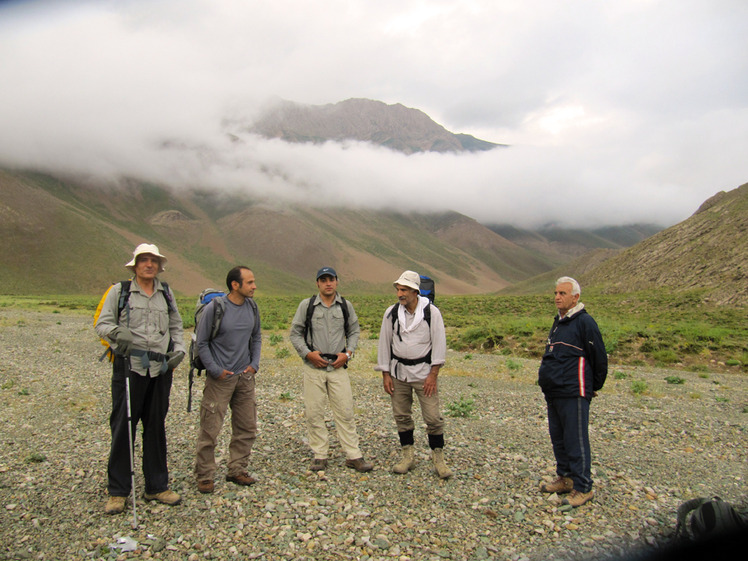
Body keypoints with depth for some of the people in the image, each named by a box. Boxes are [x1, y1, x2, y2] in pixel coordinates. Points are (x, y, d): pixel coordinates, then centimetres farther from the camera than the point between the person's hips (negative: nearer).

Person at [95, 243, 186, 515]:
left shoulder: (166, 293, 13)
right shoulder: (119, 291, 3)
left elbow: (176, 326, 20)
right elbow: (102, 324, 2)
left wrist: (179, 349, 4)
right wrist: (117, 331, -20)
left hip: (161, 369, 3)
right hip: (129, 366, -3)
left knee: (156, 427, 9)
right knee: (123, 427, -1)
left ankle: (156, 487, 21)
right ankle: (118, 491, 12)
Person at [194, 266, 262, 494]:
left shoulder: (252, 307, 4)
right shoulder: (214, 308, -12)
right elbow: (201, 342, -7)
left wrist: (254, 364, 5)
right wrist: (215, 370, -11)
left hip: (245, 377, 6)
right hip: (220, 379, -5)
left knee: (246, 428, 11)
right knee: (210, 429, -1)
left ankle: (236, 470, 25)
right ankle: (204, 476, 14)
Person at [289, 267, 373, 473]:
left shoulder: (345, 306, 7)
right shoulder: (306, 305, 1)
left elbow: (354, 331, 15)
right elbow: (295, 333, 5)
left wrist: (348, 353, 0)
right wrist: (307, 353, -8)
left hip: (338, 366, 1)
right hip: (314, 366, -1)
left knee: (345, 411, 1)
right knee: (314, 413, 3)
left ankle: (353, 455, 9)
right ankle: (320, 455, 15)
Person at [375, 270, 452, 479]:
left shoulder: (431, 312, -7)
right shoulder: (392, 312, 0)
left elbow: (439, 343, -5)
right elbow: (384, 343, 5)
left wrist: (433, 374, -10)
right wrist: (385, 374, 3)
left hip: (424, 372, -3)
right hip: (398, 372, 3)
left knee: (433, 418, -4)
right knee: (401, 416, 8)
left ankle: (438, 459, 13)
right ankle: (408, 456, 24)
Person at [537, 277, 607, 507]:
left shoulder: (584, 322, -12)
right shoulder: (559, 322, 15)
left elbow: (599, 358, -9)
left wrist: (594, 387, 0)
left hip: (574, 394, -9)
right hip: (553, 393, 9)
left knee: (576, 441, -2)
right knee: (558, 438, 16)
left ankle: (582, 488, 8)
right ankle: (565, 478, 29)